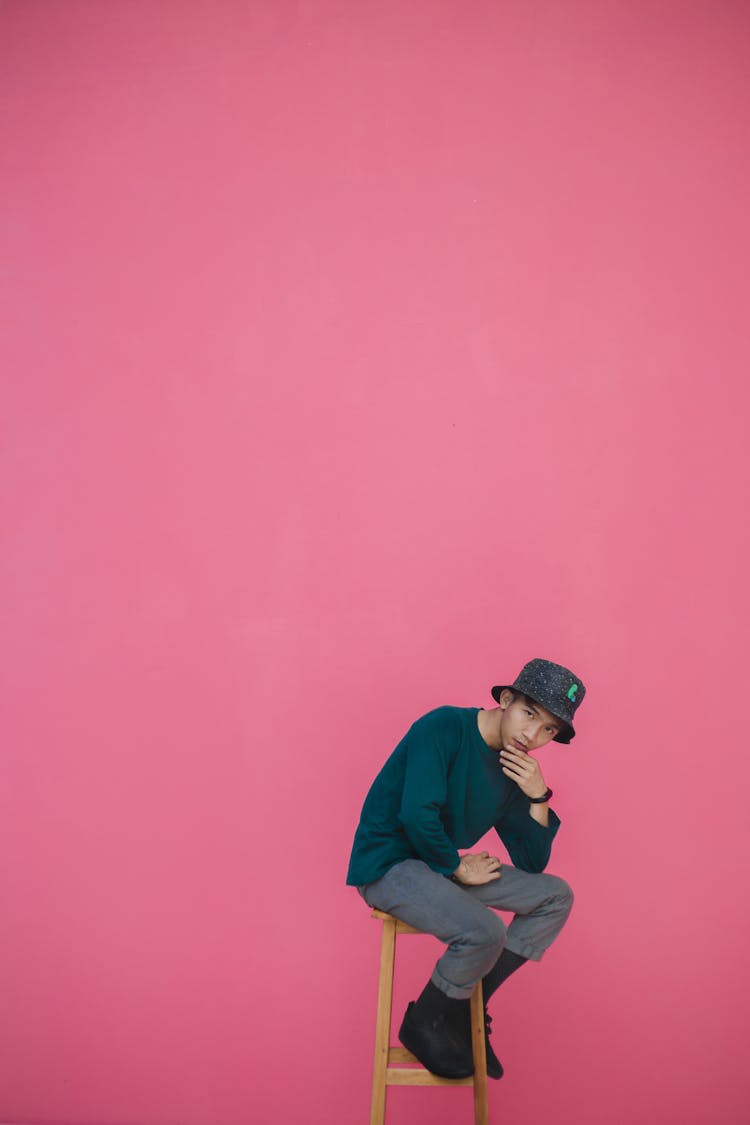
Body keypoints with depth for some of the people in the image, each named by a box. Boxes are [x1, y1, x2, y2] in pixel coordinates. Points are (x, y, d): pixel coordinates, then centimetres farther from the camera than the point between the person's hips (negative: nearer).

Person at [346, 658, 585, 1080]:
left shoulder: (515, 771, 4)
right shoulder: (445, 727, -18)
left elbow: (532, 865, 5)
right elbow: (418, 814, -28)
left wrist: (538, 796, -9)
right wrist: (457, 867, -14)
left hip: (444, 865, 9)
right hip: (389, 864, -9)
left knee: (556, 896, 4)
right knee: (485, 931, -29)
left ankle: (467, 1006, 7)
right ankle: (423, 1023, -1)